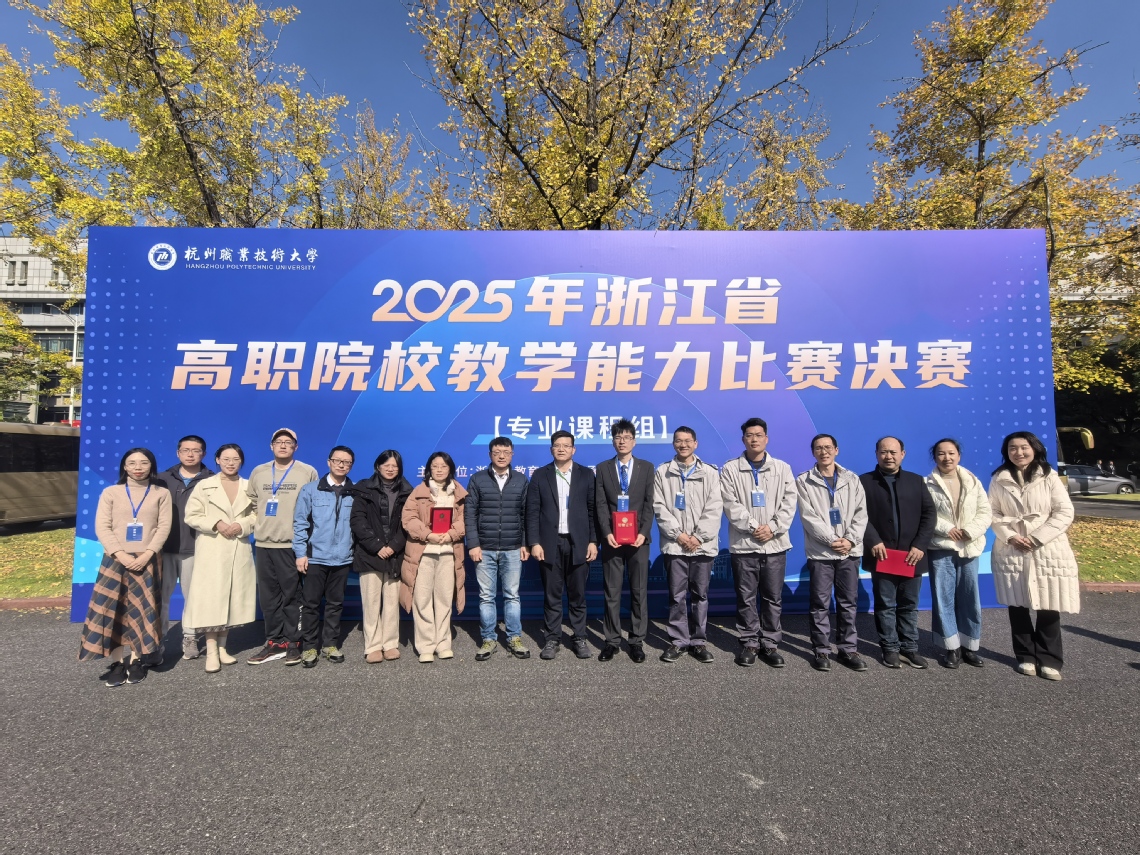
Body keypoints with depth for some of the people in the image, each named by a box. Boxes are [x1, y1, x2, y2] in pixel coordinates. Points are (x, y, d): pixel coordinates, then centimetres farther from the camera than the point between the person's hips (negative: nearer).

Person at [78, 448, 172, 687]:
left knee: (142, 610, 2)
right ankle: (118, 662, 4)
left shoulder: (161, 493, 5)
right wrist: (121, 555, -13)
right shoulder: (111, 492, 6)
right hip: (116, 559, 1)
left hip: (147, 560, 0)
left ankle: (136, 660, 11)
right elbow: (102, 527, -1)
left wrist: (146, 554, -14)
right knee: (113, 610, -2)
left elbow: (164, 527, -1)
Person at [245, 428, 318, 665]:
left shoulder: (308, 472, 0)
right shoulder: (258, 472, 11)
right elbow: (251, 502, 20)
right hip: (263, 543, 4)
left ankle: (292, 643, 11)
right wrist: (258, 524, 11)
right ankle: (274, 642, 19)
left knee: (292, 596, 0)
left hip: (293, 544, -4)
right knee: (268, 596, 8)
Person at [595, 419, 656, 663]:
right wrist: (606, 533, -11)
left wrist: (643, 533, -11)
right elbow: (601, 505, 1)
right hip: (612, 539, 0)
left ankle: (637, 641, 16)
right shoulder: (603, 468, 7)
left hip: (638, 539, 0)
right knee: (611, 593, 5)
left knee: (639, 592, 6)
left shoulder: (647, 467, 6)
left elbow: (649, 504, 1)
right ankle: (612, 640, 16)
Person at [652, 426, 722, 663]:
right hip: (674, 544, 0)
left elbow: (713, 509, -1)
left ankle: (699, 642, 19)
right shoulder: (662, 472, 5)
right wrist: (678, 533, -10)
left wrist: (699, 537, -10)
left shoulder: (710, 472, 5)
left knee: (700, 595, 8)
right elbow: (659, 507, -1)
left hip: (702, 545, 0)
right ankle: (678, 641, 16)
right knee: (676, 595, 5)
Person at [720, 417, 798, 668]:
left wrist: (773, 528, -11)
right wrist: (753, 526, -14)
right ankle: (749, 643, 18)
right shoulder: (730, 469, 1)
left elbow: (789, 502, 1)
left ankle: (769, 644, 20)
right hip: (743, 544, -2)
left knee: (773, 597, 8)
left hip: (775, 544, 2)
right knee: (746, 598, 5)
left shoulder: (782, 468, 8)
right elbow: (731, 504, -6)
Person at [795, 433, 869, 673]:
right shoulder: (804, 482, 0)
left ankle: (848, 649, 20)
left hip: (850, 551, 3)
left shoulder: (852, 479, 9)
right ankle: (821, 650, 12)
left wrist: (850, 539, -11)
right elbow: (808, 517, -8)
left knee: (849, 603, 9)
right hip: (820, 552, -2)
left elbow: (861, 513, 3)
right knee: (820, 604, 2)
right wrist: (832, 540, -15)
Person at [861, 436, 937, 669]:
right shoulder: (865, 481, 0)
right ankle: (890, 648, 15)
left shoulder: (917, 481, 9)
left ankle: (910, 648, 23)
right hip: (882, 554, -2)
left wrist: (920, 545, -8)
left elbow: (929, 514, 3)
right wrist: (873, 541, -17)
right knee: (885, 605, 6)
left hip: (911, 555, 3)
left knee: (909, 605, 12)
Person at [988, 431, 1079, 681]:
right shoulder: (999, 479, 2)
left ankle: (1049, 660, 13)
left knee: (1049, 607, 0)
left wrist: (1036, 538, -11)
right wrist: (1010, 537, -11)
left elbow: (1065, 513, -4)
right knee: (1017, 606, 5)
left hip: (1048, 550, -1)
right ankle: (1026, 657, 18)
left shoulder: (1049, 477, -2)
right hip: (1011, 551, 1)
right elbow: (993, 513, 4)